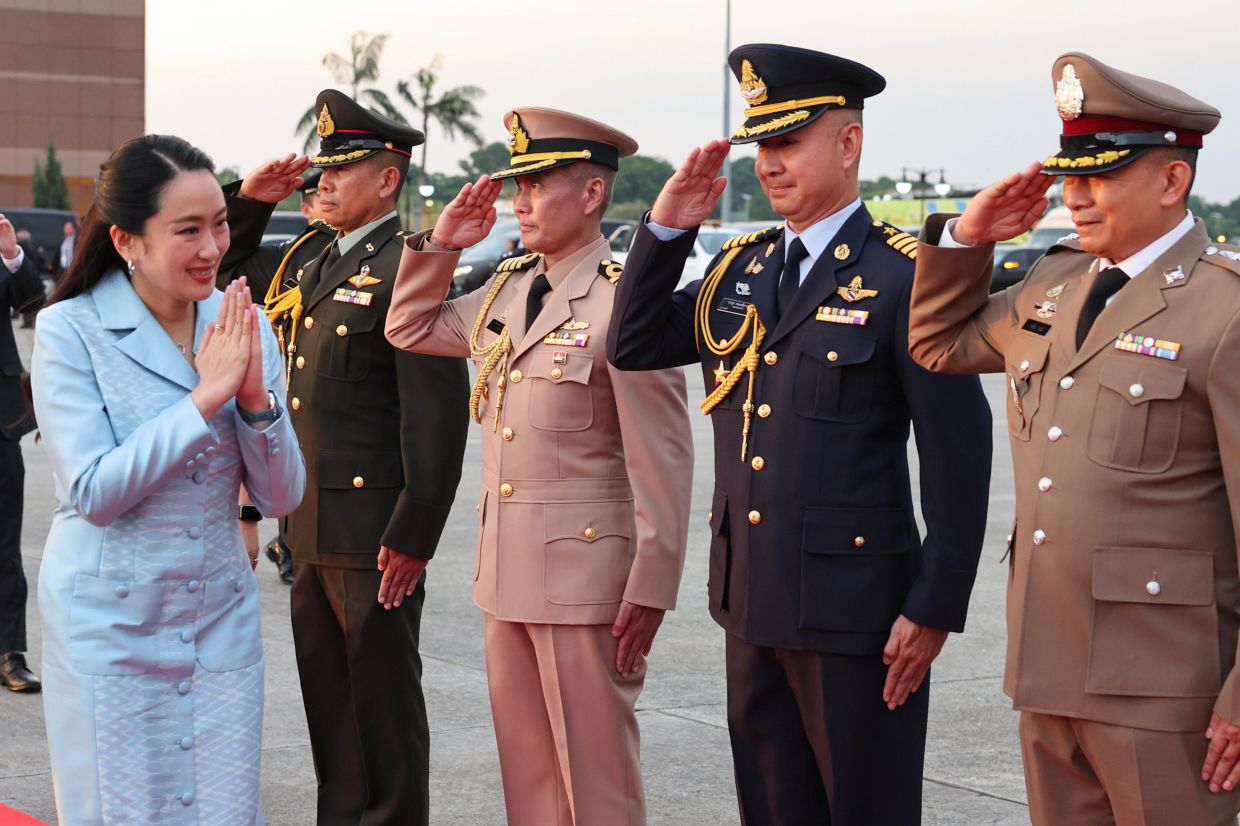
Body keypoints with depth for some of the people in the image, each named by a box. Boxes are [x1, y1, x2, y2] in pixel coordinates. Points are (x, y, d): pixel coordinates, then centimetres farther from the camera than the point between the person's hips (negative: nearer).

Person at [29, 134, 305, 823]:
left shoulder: (242, 323, 2)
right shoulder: (71, 331, -10)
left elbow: (283, 496, 1)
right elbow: (94, 494, -17)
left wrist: (256, 395, -17)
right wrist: (204, 398, -20)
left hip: (222, 621, 4)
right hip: (112, 627, -4)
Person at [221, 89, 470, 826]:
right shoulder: (319, 267, 14)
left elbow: (438, 414, -19)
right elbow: (232, 265, 32)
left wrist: (413, 537, -21)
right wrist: (251, 201, 12)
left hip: (375, 533, -9)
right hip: (314, 529, 9)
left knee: (385, 703, 2)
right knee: (328, 702, 16)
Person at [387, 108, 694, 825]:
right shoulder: (507, 289, 10)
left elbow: (662, 460, -14)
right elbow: (411, 329, 25)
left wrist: (650, 592, -16)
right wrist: (441, 244, 9)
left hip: (586, 574, -8)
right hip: (506, 575, 8)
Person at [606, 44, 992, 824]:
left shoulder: (905, 277, -11)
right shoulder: (739, 269, 10)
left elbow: (959, 454, -12)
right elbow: (633, 345, 13)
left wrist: (935, 609, -14)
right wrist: (667, 226, 1)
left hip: (855, 608, -7)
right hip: (751, 601, 7)